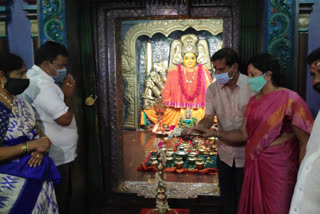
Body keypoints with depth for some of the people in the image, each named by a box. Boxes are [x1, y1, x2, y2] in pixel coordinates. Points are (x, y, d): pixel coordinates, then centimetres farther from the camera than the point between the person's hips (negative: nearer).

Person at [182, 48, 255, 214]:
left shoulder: (251, 85, -12)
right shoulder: (213, 89, -2)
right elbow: (209, 118, -7)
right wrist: (193, 129, -26)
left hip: (246, 152, -3)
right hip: (225, 152, 3)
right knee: (226, 196, 17)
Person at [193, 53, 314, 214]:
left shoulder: (289, 99, -11)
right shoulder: (253, 101, 10)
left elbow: (305, 141, -12)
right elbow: (243, 134, 8)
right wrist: (214, 133, -3)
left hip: (279, 170, -6)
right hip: (253, 167, 6)